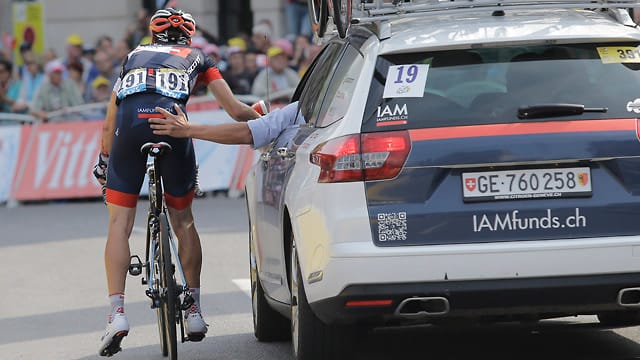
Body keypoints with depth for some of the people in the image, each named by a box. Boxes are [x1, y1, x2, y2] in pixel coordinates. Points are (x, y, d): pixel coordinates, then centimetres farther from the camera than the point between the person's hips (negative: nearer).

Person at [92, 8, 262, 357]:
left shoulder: (134, 57, 35)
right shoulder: (197, 58, 31)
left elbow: (109, 123, 34)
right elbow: (236, 111, 25)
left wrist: (104, 158, 45)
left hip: (129, 123, 0)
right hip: (171, 121, 0)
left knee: (119, 225, 6)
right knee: (183, 222, 18)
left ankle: (116, 312, -9)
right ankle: (194, 311, 20)